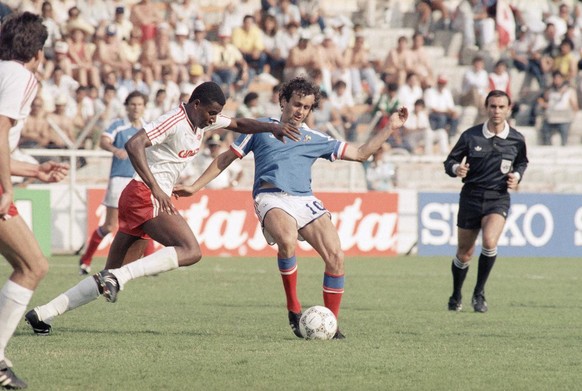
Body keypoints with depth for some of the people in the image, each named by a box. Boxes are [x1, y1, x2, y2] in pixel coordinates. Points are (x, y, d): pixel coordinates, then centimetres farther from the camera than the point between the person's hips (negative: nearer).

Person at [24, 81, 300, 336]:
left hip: (132, 199, 10)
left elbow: (238, 124, 31)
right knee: (190, 251, -22)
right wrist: (156, 189, -31)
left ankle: (43, 313, 5)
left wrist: (271, 127, 15)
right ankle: (117, 277, -31)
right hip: (146, 195, -10)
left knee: (109, 278, 8)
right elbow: (133, 144, -24)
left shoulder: (202, 121, 16)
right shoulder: (174, 121, -12)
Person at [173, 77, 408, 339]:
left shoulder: (316, 140, 23)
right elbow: (226, 159, 22)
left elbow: (360, 154, 25)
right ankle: (294, 309, -20)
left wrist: (390, 128, 18)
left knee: (336, 256, -15)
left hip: (305, 200, 4)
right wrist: (194, 187, 17)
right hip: (271, 198, -4)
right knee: (288, 241, -36)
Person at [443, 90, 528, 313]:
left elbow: (522, 162, 18)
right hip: (471, 197, 1)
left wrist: (517, 176, -2)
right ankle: (456, 296, 33)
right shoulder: (470, 136, -6)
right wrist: (456, 169, -19)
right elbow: (450, 162, 3)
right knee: (464, 254, 7)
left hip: (498, 198, -1)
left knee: (489, 242, -27)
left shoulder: (516, 140, -2)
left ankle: (479, 293, -9)